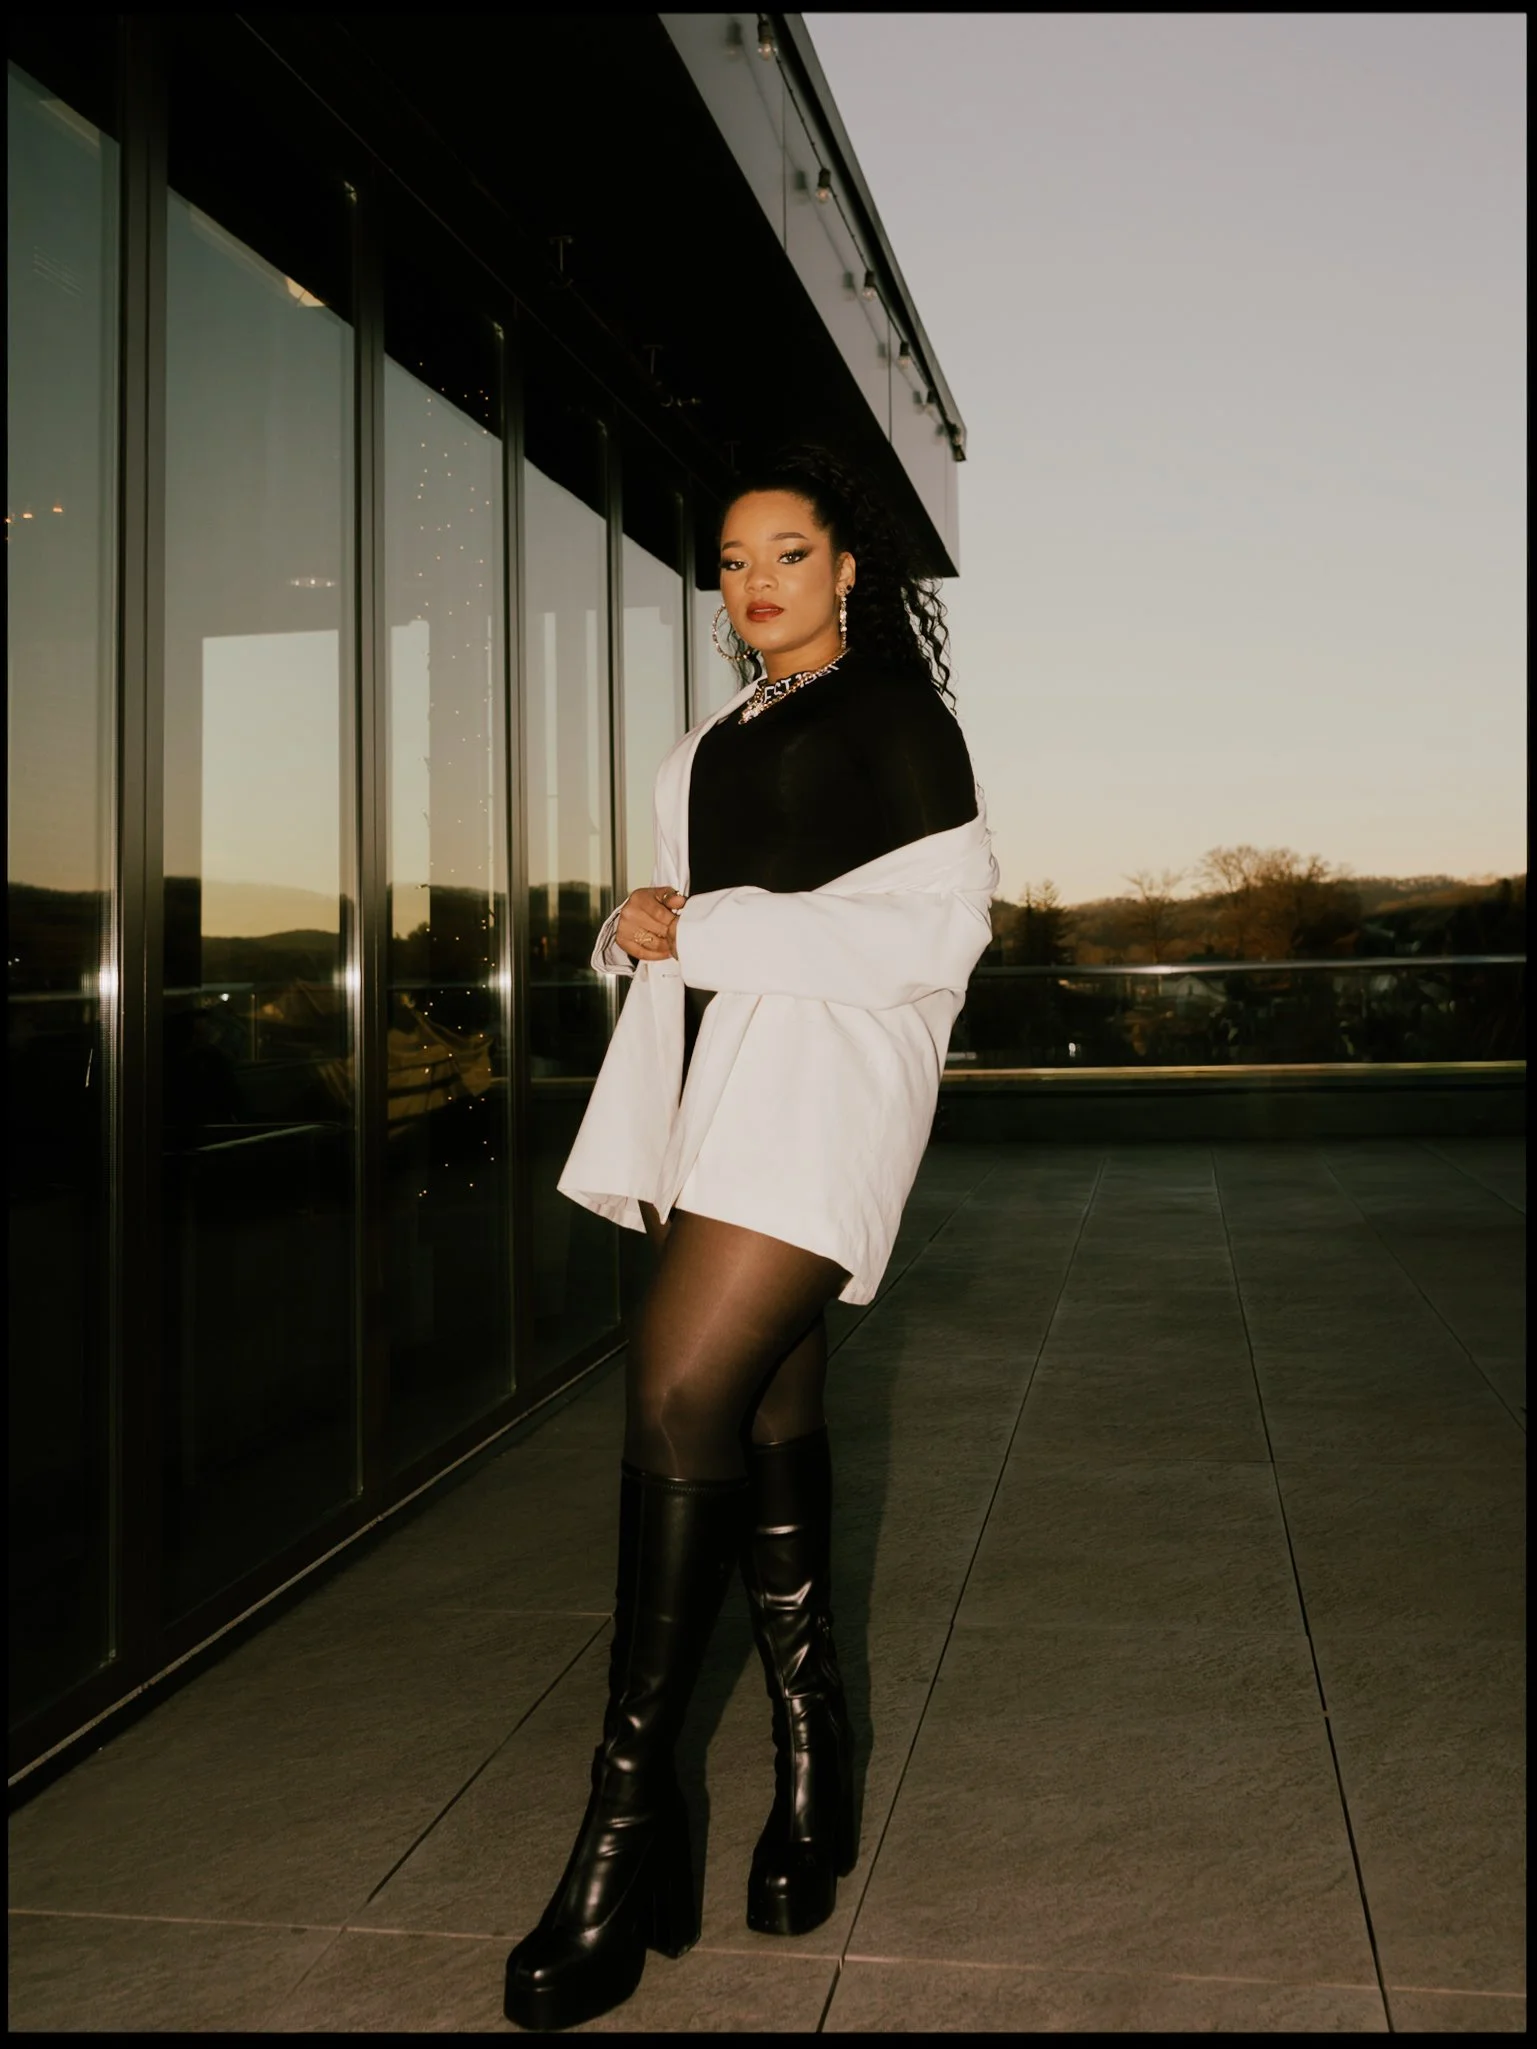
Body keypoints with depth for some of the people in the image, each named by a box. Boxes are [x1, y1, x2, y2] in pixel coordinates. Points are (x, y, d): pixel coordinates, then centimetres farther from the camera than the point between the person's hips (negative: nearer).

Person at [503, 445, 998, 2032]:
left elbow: (934, 930, -9)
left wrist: (712, 930, -12)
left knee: (681, 1388, -19)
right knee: (765, 1412, 7)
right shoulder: (713, 745, 23)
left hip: (823, 1079, -7)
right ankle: (809, 1749, 19)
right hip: (711, 1087, 7)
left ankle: (629, 1817, -14)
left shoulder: (894, 714, 2)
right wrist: (639, 930, 4)